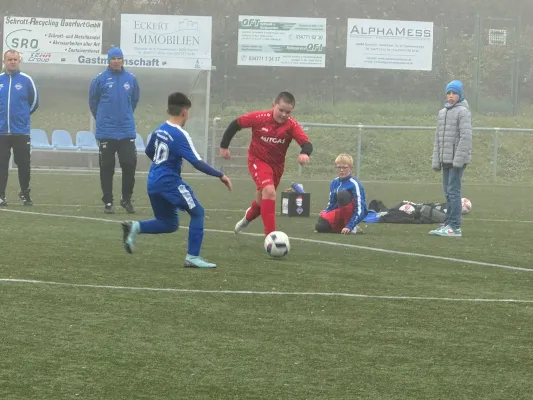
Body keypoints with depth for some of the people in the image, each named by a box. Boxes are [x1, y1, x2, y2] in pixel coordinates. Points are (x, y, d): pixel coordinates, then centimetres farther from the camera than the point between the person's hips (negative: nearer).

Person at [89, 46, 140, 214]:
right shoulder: (100, 79, -4)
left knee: (129, 165, -3)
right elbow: (93, 101, 7)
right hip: (106, 132, -2)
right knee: (107, 168, 3)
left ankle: (126, 199, 13)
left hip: (127, 130, 2)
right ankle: (108, 202, 11)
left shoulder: (131, 79, 3)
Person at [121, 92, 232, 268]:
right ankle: (192, 257, -5)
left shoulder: (160, 130, 9)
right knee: (197, 212, 1)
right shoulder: (180, 135, -15)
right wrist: (220, 175, -16)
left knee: (170, 224, 17)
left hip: (153, 182, 8)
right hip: (169, 182, -8)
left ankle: (135, 227, -3)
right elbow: (197, 162, -21)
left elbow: (149, 152, 26)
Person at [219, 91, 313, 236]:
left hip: (277, 164, 4)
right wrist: (224, 146, -5)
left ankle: (249, 216, 57)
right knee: (269, 192, -28)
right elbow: (235, 124, -10)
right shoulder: (260, 118, -23)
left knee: (262, 201, 19)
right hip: (258, 160, -4)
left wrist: (305, 153, -53)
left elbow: (307, 144, -29)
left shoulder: (292, 125, -19)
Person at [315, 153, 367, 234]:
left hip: (352, 214, -6)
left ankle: (352, 227, -19)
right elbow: (331, 204, 16)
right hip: (340, 213, 6)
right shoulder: (334, 183, 6)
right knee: (320, 226, -24)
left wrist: (349, 226, -30)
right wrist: (324, 214, -5)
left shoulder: (354, 184, -15)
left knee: (343, 194, -33)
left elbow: (360, 210, -20)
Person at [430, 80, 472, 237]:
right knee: (448, 193, 10)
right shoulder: (442, 112, 17)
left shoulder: (463, 112, -7)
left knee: (453, 192, -10)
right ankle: (448, 224, 14)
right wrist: (436, 160, 13)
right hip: (446, 159, 8)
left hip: (458, 160, -8)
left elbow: (466, 137, -14)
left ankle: (454, 227, -10)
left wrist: (458, 159, -19)